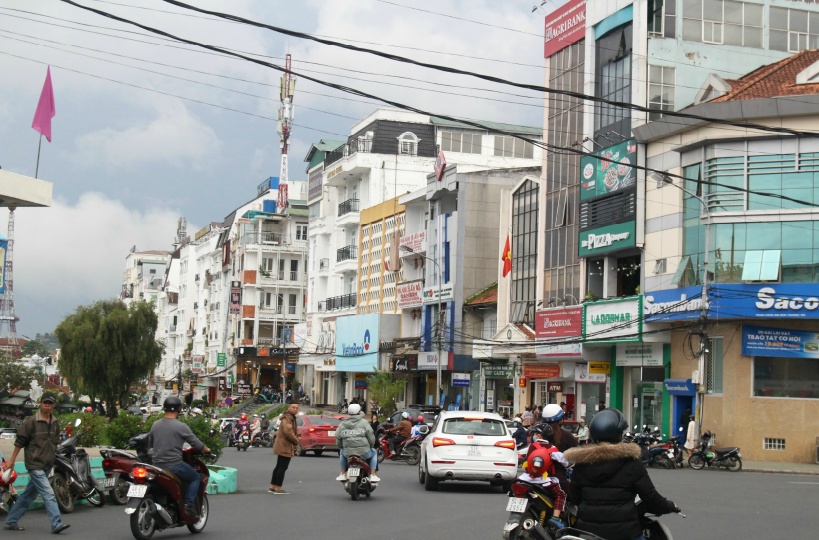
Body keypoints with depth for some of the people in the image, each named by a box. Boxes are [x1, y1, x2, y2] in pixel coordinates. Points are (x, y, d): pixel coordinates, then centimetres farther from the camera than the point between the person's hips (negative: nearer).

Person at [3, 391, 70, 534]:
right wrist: (12, 461, -3)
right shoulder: (31, 421, -9)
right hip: (35, 464, -7)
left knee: (28, 495, 14)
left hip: (48, 465, 7)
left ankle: (11, 521, 25)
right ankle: (57, 524, -17)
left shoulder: (55, 423, 10)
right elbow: (20, 441, -5)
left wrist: (53, 458, 23)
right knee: (48, 494, -14)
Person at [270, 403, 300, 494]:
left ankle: (273, 487, 21)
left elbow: (293, 431, 27)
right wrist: (296, 440, -15)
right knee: (282, 467, -8)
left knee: (279, 467, 15)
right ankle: (278, 488, -6)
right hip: (285, 447, -11)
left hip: (282, 446, 11)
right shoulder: (287, 419, -16)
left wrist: (297, 437, 7)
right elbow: (288, 431, -27)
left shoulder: (291, 418, 18)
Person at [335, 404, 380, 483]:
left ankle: (343, 474, 27)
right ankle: (372, 475, 15)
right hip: (364, 452, -3)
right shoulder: (364, 422, -2)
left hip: (348, 453, 3)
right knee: (374, 453, 29)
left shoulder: (342, 424, 6)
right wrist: (371, 446, 16)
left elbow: (338, 438, 7)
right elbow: (371, 437, -3)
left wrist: (341, 447, 25)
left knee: (342, 452, 37)